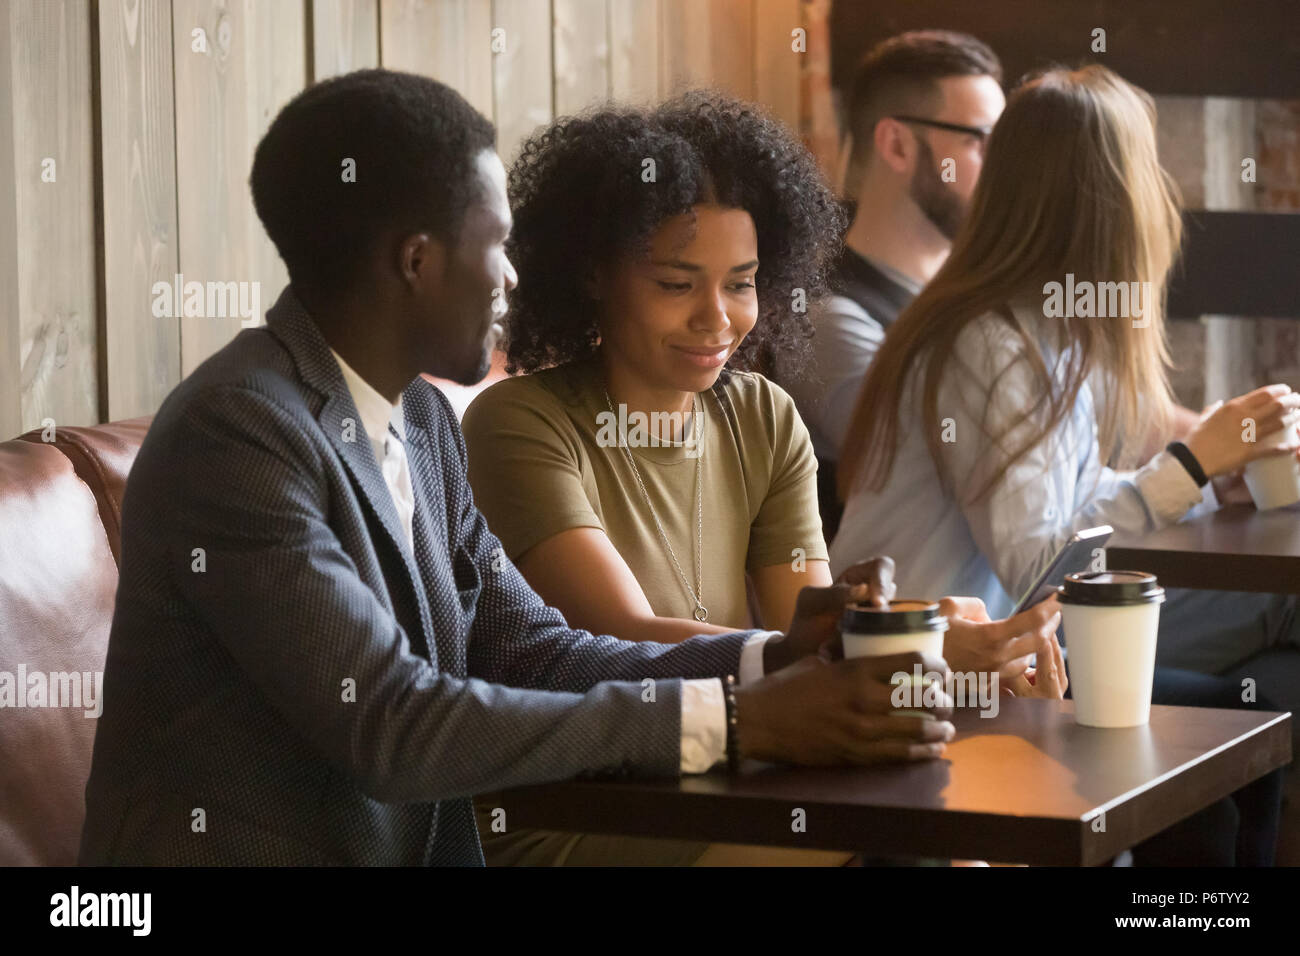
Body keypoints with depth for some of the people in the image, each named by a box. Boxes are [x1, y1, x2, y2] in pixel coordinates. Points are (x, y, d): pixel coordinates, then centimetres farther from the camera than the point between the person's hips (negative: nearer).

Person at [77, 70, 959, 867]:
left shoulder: (421, 420, 8)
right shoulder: (239, 433, -18)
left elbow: (526, 651, 5)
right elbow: (389, 722, -22)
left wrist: (775, 661, -9)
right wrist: (735, 719, -22)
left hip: (416, 847, 7)